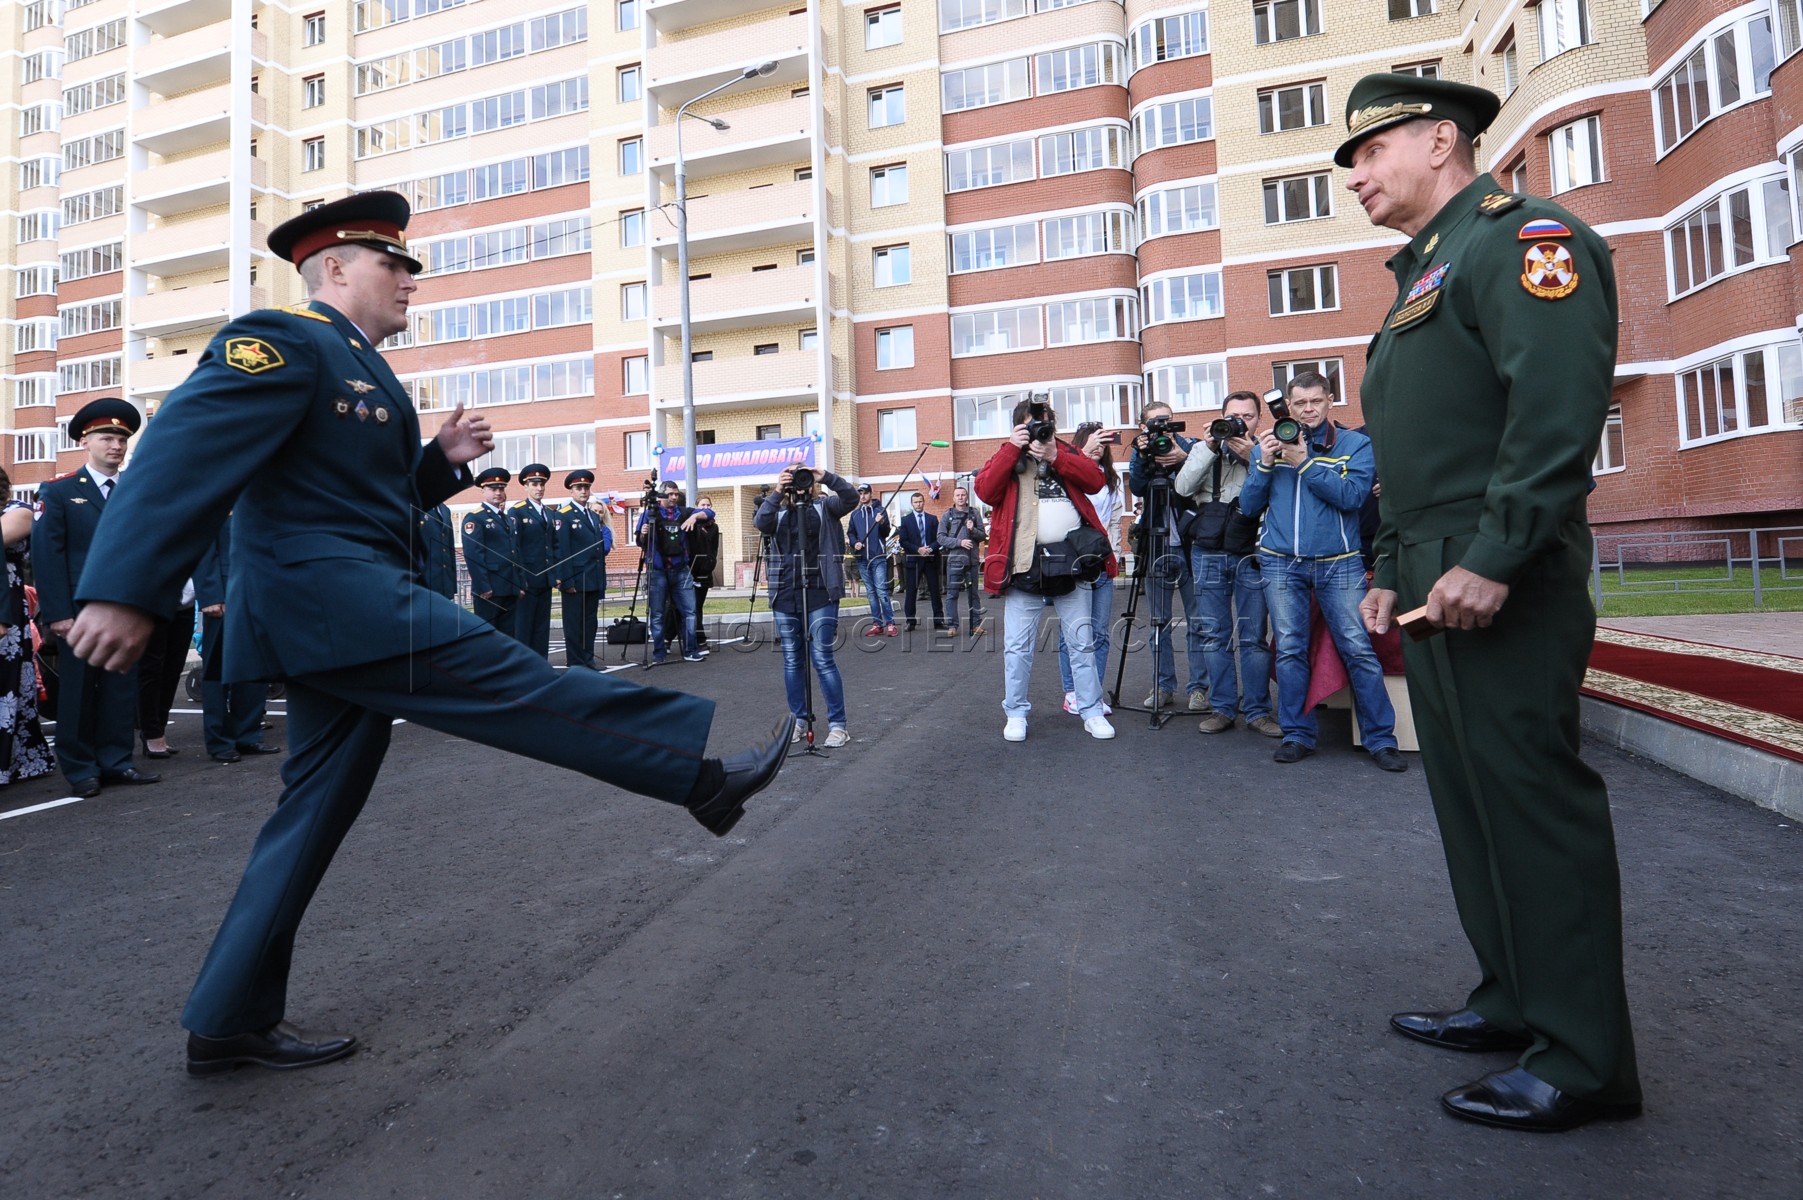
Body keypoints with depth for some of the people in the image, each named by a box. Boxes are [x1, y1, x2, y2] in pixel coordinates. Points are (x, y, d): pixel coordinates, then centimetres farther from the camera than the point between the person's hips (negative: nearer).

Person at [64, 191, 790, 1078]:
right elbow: (183, 449, -20)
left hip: (339, 610, 11)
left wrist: (442, 459, 10)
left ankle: (230, 1020, 21)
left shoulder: (362, 370, 23)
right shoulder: (283, 340, -7)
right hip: (328, 597, -11)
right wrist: (122, 591, -30)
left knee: (319, 809, 11)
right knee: (514, 684, -11)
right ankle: (704, 773, -4)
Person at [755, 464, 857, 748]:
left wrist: (826, 477, -22)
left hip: (820, 594, -3)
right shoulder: (778, 511, 12)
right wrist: (776, 493, -16)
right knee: (792, 660, 9)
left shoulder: (825, 506, 7)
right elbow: (760, 523, -8)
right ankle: (800, 720, 21)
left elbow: (851, 499, -11)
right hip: (784, 596, 3)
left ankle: (837, 724, 1)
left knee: (822, 658, -6)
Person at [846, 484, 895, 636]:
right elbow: (851, 533, 18)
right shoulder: (855, 514, 12)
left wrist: (881, 523, -23)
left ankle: (890, 623, -6)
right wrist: (855, 543, -2)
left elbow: (886, 533, -4)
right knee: (870, 592, 8)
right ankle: (877, 623, 13)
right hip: (862, 558, 4)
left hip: (878, 557, -4)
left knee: (881, 590, -10)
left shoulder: (880, 510, 1)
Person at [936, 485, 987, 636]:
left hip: (972, 560, 1)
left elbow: (983, 536, 5)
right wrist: (959, 542, -13)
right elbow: (941, 538, -2)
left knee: (974, 593, 8)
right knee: (952, 594, -1)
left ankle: (976, 624, 14)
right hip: (954, 560, -1)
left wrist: (973, 530, -15)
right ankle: (951, 625, 3)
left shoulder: (974, 514, 6)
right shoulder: (948, 515, 4)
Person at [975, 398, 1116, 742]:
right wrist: (1011, 447, -13)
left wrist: (1055, 456, -13)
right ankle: (1016, 714, 13)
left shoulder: (1065, 452, 14)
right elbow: (985, 491, -9)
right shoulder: (1006, 456, 10)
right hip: (1023, 565, -1)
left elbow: (1095, 480, -3)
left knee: (1083, 642, 8)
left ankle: (1091, 711, 17)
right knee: (1017, 646, 2)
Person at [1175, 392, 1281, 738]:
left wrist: (1253, 459, -15)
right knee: (1214, 635, 5)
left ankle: (1257, 711, 8)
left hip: (1251, 554, -2)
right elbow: (1183, 487, -4)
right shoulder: (1206, 448, 11)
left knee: (1253, 637, 0)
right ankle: (1222, 708, 14)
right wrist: (1210, 447, -8)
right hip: (1209, 552, 2)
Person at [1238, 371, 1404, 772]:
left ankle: (1381, 739, 3)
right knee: (1290, 650, 2)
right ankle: (1298, 735, 12)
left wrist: (1305, 462, -14)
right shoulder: (1269, 445, 11)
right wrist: (1265, 464, -8)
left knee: (1359, 649, -6)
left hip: (1339, 562, -2)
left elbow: (1352, 496, -11)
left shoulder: (1356, 444, 4)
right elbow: (1248, 507, 6)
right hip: (1281, 563, 2)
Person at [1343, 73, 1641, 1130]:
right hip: (1435, 588, 10)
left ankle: (1584, 1060, 6)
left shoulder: (1520, 235, -5)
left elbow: (1561, 405, -20)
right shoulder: (1422, 274, 25)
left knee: (1533, 800, -5)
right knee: (1470, 797, 13)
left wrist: (1495, 557, -25)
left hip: (1500, 588, -10)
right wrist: (1391, 570, 18)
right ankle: (1517, 1001, 25)